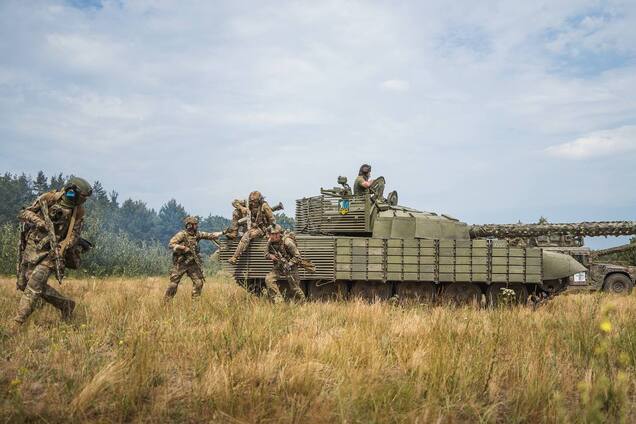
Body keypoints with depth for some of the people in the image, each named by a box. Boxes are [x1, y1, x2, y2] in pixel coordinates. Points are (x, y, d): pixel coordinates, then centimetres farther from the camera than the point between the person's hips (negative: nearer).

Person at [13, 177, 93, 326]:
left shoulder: (78, 212, -3)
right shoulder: (48, 199, -6)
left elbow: (74, 236, -2)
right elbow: (23, 214, -2)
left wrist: (61, 249, -20)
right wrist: (39, 222, -20)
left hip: (51, 253, -3)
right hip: (32, 248, 3)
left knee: (35, 283, -17)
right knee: (24, 284, 9)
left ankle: (17, 322, -13)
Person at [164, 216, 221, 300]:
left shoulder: (197, 234, 5)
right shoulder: (182, 234, -12)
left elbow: (210, 235, 4)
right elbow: (171, 244, -16)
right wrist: (183, 248, -23)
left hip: (192, 264, 5)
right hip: (180, 264, -5)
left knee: (198, 282, 0)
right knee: (174, 283, -3)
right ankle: (166, 301, 8)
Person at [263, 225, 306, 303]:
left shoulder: (287, 242, -24)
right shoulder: (270, 242, -6)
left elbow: (297, 256, -19)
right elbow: (266, 254, 7)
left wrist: (289, 265, -28)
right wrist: (271, 256, -16)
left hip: (291, 268, -5)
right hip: (278, 267, 5)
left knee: (295, 288, 1)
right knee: (268, 279, -18)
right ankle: (278, 301, -14)